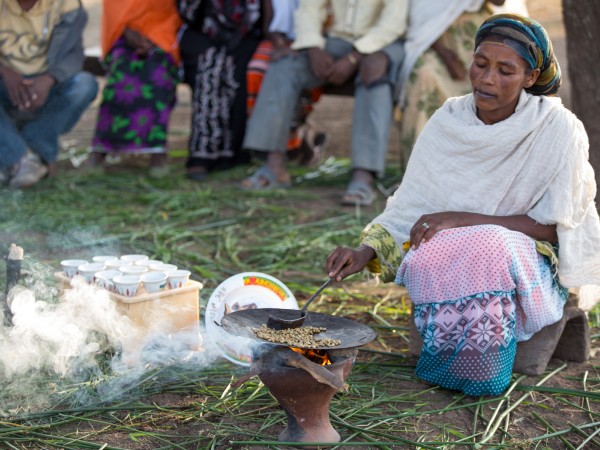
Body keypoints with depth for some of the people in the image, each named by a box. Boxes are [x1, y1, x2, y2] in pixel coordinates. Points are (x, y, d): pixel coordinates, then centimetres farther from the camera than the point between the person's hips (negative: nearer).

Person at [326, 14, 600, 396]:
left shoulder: (558, 128, -13)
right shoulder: (448, 123, -3)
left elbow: (550, 226, -13)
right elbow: (410, 206, -3)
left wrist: (460, 219, -21)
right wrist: (365, 252, -21)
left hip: (532, 266, -3)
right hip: (452, 257, 3)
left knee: (489, 249, -36)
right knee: (426, 258, -32)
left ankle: (479, 374, -14)